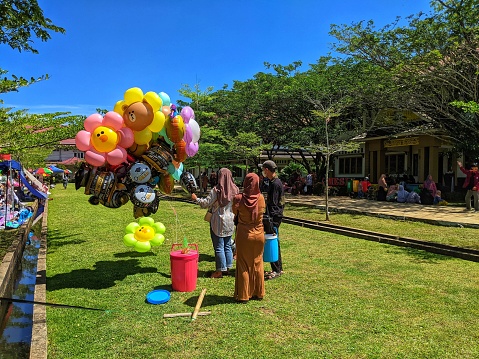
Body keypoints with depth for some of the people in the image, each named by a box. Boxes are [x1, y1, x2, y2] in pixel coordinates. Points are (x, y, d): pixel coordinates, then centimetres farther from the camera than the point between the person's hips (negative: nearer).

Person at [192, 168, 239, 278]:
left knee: (219, 247, 3)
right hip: (230, 222, 5)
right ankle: (227, 267, 25)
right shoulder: (235, 190, -2)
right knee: (228, 246, 16)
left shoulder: (216, 190, -17)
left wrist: (196, 199, 1)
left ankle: (220, 270, 9)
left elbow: (206, 203, -13)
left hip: (218, 222, -5)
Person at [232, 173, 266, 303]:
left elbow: (235, 212, -1)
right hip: (258, 235, 3)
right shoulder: (261, 198, -9)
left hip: (244, 235, -2)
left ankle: (243, 295, 16)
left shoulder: (239, 198, -16)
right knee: (257, 264, 16)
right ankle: (258, 293, 26)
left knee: (243, 265, 9)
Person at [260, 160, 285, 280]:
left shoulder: (275, 183, -17)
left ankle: (276, 270, 5)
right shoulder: (275, 182, 14)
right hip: (275, 216, 10)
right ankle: (278, 268, 24)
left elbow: (273, 204, -20)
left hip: (274, 217, -10)